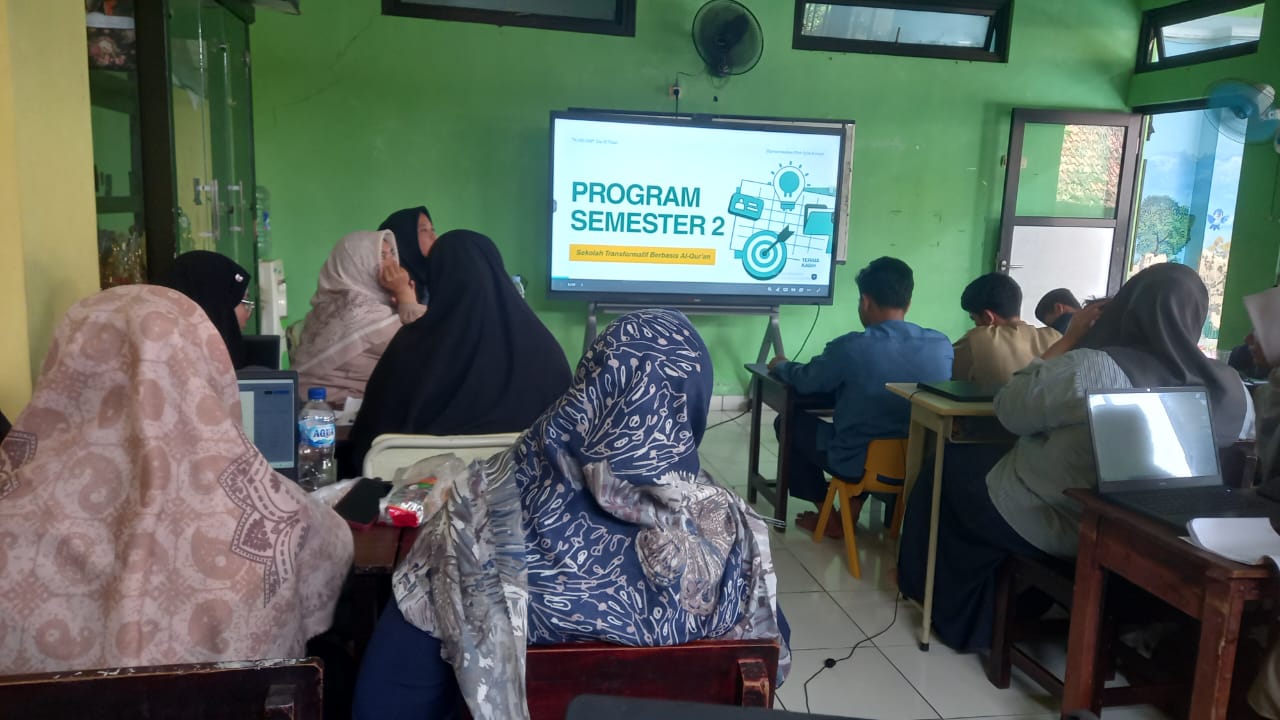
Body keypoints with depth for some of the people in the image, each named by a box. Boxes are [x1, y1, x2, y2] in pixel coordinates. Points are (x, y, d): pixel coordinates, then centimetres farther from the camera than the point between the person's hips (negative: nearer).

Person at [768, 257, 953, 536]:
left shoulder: (850, 347, -21)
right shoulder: (942, 345, -9)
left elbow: (805, 381, -3)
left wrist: (781, 365, 19)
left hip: (856, 463, -5)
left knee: (789, 422, 19)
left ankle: (828, 516, 23)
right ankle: (851, 512, 33)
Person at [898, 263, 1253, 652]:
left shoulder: (1090, 368, -28)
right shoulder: (1233, 389, -10)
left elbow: (1009, 411, -14)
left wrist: (1069, 339, -8)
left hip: (1051, 526, -6)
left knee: (953, 464, 19)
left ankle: (955, 612, 33)